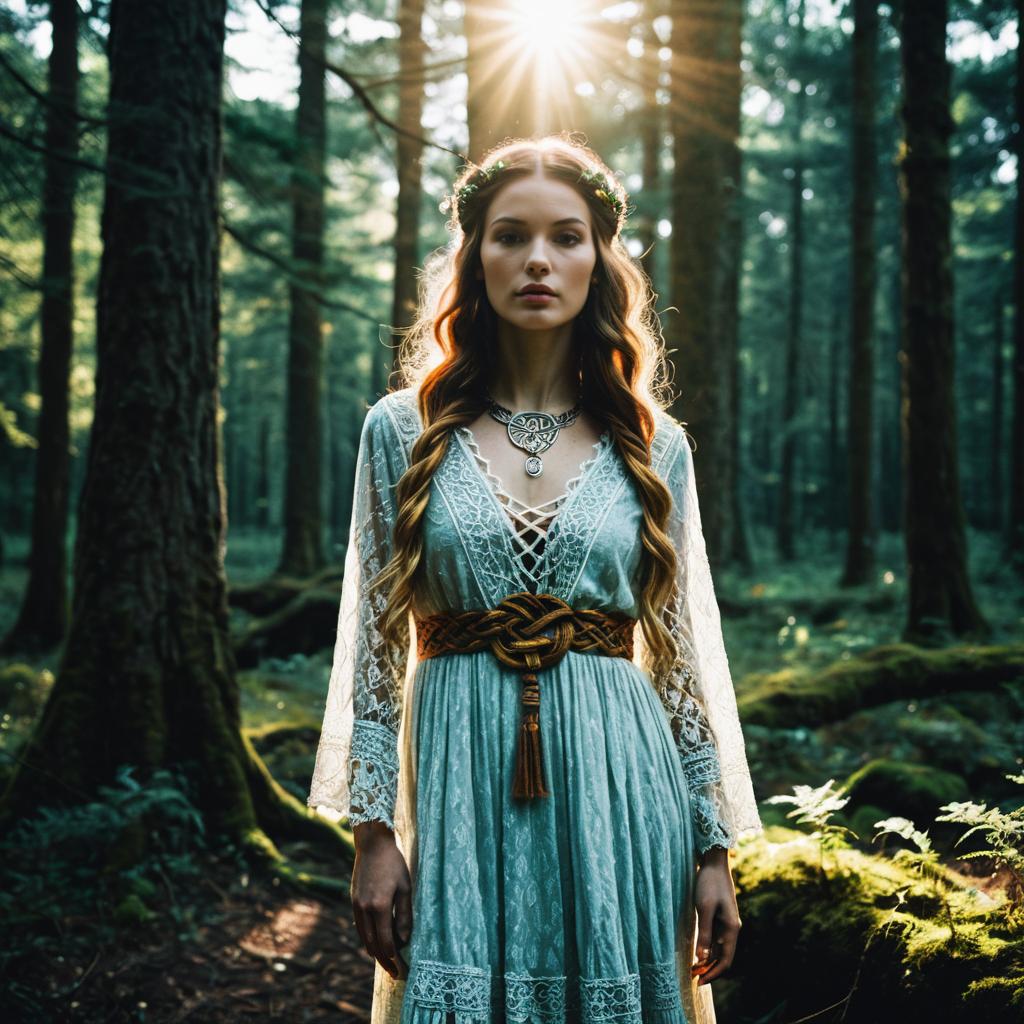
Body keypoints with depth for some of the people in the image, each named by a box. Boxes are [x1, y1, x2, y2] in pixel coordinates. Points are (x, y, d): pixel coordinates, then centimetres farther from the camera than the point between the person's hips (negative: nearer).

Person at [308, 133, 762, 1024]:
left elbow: (686, 656, 6)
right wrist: (373, 830, -3)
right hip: (462, 785, -1)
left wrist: (716, 849, 5)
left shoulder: (654, 445, 4)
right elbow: (373, 642, 2)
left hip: (619, 789, 1)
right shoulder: (403, 431, 2)